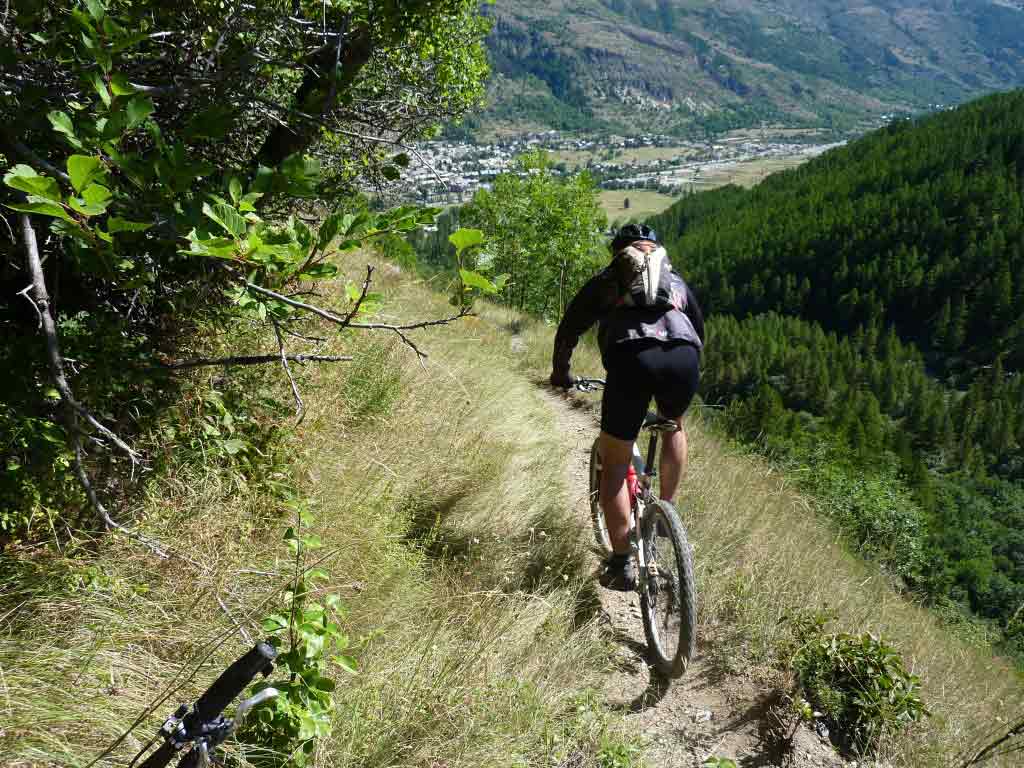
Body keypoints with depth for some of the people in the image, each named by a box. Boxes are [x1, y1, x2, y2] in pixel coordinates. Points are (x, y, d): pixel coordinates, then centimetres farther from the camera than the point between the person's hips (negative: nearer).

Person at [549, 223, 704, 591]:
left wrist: (560, 373, 45)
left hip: (631, 358, -2)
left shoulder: (605, 281, 29)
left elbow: (568, 331, 29)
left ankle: (622, 563, 7)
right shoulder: (676, 280, 36)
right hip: (683, 358, 3)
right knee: (674, 424, 35)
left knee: (615, 463, 11)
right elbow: (700, 330, 44)